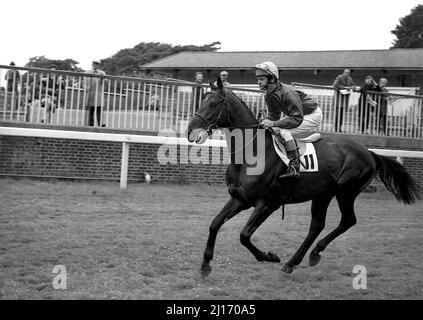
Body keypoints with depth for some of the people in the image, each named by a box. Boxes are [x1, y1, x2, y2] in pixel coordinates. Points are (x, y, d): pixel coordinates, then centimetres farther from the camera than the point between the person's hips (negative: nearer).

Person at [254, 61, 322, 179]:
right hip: (297, 114, 10)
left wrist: (274, 123, -38)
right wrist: (266, 122, -16)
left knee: (285, 131, -27)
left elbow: (297, 119, -35)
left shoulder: (287, 93, -33)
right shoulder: (269, 96, -5)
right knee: (273, 130, 5)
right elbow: (273, 115, 6)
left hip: (313, 115, -10)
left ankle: (294, 168, -26)